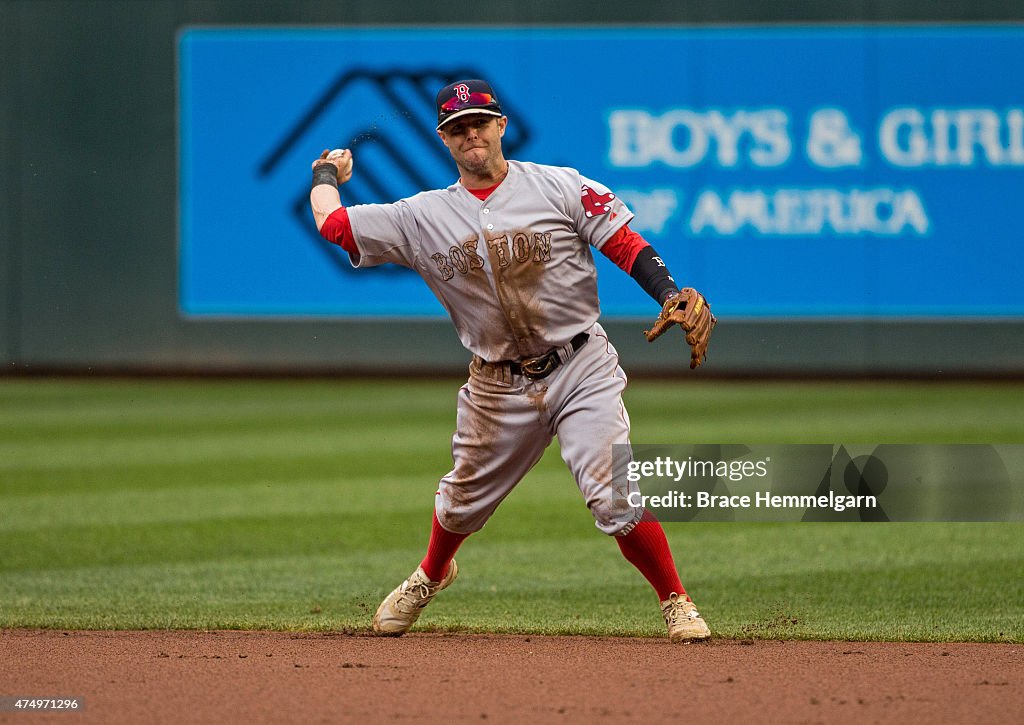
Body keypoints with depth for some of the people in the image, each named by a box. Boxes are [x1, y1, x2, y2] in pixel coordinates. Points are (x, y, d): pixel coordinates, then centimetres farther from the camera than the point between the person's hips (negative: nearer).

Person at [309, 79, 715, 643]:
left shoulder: (561, 188, -2)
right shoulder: (423, 217, 3)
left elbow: (625, 244, -6)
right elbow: (332, 224, 6)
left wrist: (671, 297, -20)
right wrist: (327, 174, 24)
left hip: (582, 368, -3)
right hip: (498, 384, 3)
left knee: (614, 495, -18)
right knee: (464, 497, 17)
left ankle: (675, 602, -4)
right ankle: (431, 575, 49)